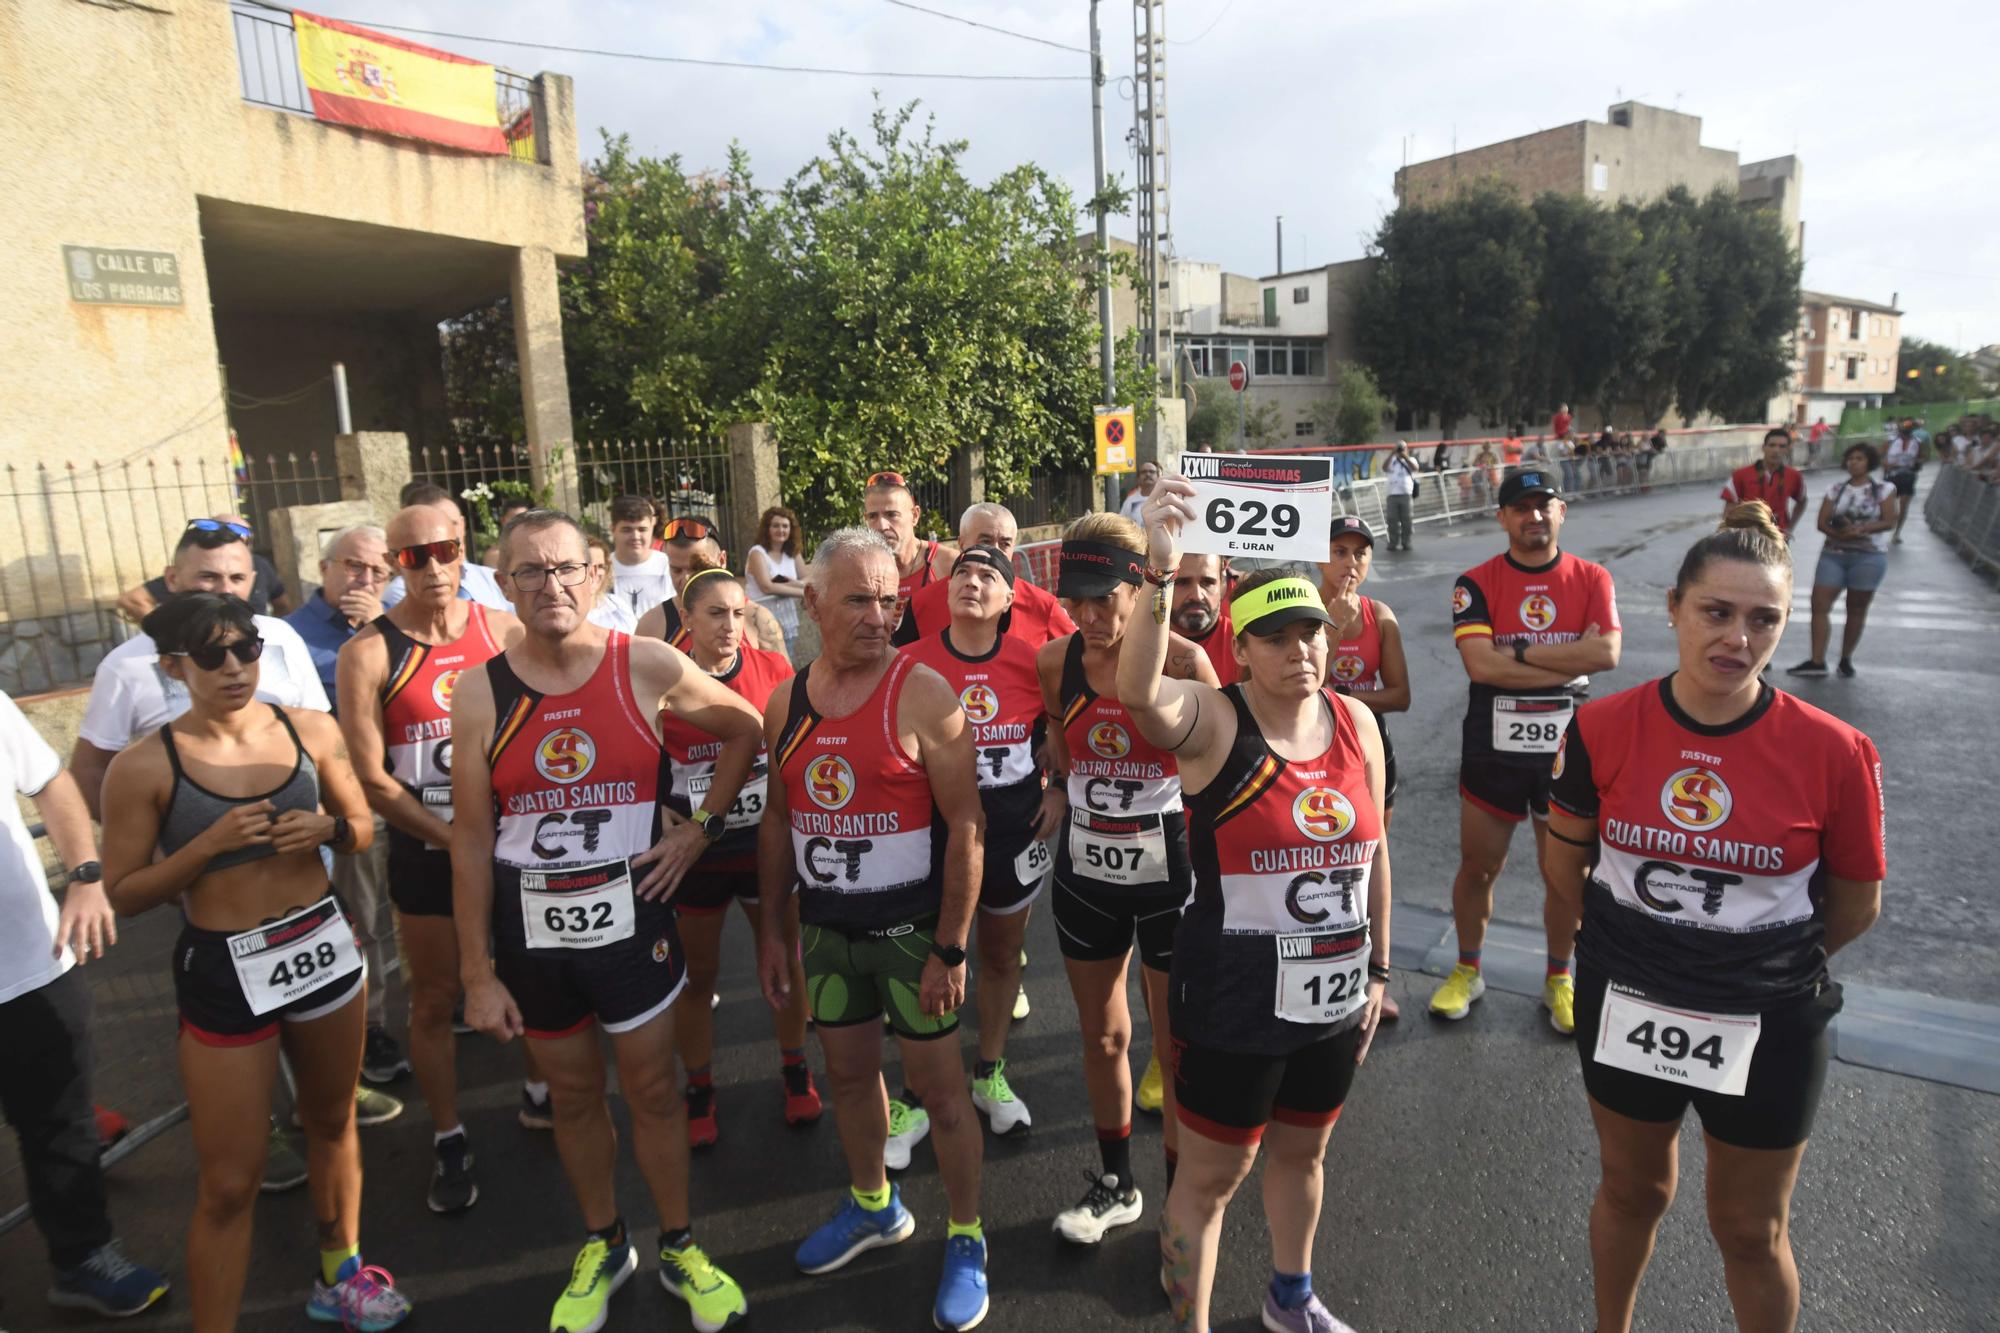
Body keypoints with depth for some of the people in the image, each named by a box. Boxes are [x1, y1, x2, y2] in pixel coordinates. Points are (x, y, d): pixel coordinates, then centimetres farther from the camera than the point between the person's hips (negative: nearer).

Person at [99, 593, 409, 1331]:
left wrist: (327, 827, -14)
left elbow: (363, 827, 8)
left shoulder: (312, 730, -4)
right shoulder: (144, 766, -12)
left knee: (332, 1122, 22)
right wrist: (210, 843, -21)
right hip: (223, 972, -4)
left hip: (325, 948, 4)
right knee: (229, 1183, 4)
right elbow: (124, 894, -7)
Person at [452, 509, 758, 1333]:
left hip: (632, 921, -1)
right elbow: (471, 842, -4)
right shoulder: (480, 692, -7)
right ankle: (602, 1248, 40)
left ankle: (680, 1251, 33)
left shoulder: (648, 668, -10)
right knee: (573, 1096, 17)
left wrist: (702, 825, -1)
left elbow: (744, 730, 6)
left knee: (652, 1090, 12)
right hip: (531, 934, 1)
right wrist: (477, 973, -3)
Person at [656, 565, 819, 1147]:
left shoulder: (772, 669, -7)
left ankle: (795, 1071, 37)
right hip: (695, 854, -1)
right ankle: (699, 1091, 33)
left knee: (784, 961, 14)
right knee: (697, 975, 12)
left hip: (768, 844, 1)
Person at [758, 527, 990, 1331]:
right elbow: (779, 820, 10)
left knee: (937, 1084, 6)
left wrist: (950, 949, -16)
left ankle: (966, 1241, 28)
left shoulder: (923, 694, -16)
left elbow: (965, 827, -15)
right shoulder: (786, 703, 1)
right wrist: (772, 930, 11)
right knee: (849, 1070, 19)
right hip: (826, 925, 5)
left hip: (911, 925, -5)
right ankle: (873, 1207, 44)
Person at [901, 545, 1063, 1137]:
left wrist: (1058, 789, 0)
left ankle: (990, 1075, 37)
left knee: (1002, 954, 16)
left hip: (1016, 823, 2)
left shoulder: (1031, 662, -5)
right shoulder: (912, 661, -10)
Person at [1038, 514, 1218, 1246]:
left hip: (1169, 872, -3)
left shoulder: (1184, 660, -16)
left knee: (1178, 1046, 9)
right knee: (1102, 1036, 18)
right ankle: (1115, 1184, 40)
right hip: (1085, 871, 4)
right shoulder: (1056, 661, -5)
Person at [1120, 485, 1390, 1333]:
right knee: (1211, 1176, 11)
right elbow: (1138, 691, -40)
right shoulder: (1213, 721, -17)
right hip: (1233, 1004, -5)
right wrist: (1161, 572, -50)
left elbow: (1373, 850, 7)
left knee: (1302, 1153, 26)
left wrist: (1377, 968, 11)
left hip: (1333, 998, 6)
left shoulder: (1356, 722, -2)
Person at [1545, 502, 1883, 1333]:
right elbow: (1564, 863, 2)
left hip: (1765, 1028, -1)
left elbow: (1856, 905, -2)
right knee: (1631, 1192, 24)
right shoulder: (1603, 728, -13)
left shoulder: (1834, 753, -17)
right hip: (1625, 1008, 2)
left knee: (1752, 1230, 19)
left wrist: (1768, 962, 7)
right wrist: (1633, 944, 8)